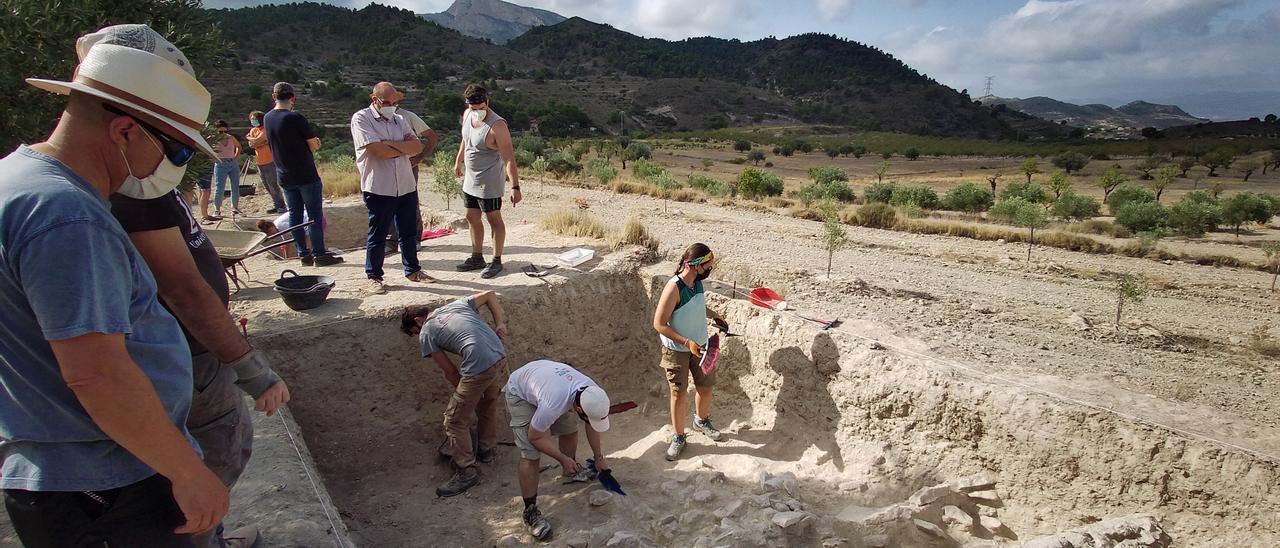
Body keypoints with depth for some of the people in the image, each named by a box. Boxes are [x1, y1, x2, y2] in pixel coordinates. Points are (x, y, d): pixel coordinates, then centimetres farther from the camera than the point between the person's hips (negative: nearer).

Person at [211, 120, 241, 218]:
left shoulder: (231, 138, 4)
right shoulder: (214, 140, -7)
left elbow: (238, 146, 23)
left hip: (234, 163, 5)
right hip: (221, 164, -4)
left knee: (235, 187, 9)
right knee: (219, 188, -6)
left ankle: (235, 207, 23)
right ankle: (217, 210, -2)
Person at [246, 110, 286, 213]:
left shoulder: (266, 130, -9)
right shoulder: (253, 130, 14)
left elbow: (257, 140, -20)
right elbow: (251, 145, 1)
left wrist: (248, 138, 0)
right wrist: (263, 143, -13)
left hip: (270, 162, -8)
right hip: (260, 162, 8)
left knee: (273, 185, -9)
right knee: (267, 186, 10)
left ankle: (282, 206, -4)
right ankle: (276, 205, 17)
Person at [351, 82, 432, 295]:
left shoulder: (399, 120, 12)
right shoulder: (361, 119, -7)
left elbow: (417, 146, -2)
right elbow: (378, 151, -20)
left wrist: (391, 144, -16)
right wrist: (405, 148, -6)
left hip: (406, 186, 6)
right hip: (379, 189, -6)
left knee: (409, 232, 15)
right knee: (377, 235, 4)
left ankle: (413, 270, 29)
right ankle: (373, 277, 16)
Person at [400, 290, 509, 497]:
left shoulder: (426, 334, 7)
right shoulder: (457, 304, 22)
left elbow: (449, 371, 8)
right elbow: (490, 295, 24)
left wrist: (464, 391, 23)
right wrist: (500, 324, 16)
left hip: (479, 367, -7)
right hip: (500, 357, 7)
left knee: (455, 420, 8)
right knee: (488, 404, 30)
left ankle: (467, 472, 15)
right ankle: (486, 450, 45)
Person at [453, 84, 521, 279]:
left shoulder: (497, 125, -24)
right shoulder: (467, 115, 0)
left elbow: (509, 158, -26)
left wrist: (515, 187, -30)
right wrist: (458, 161, 29)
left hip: (488, 182, -8)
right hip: (470, 180, 8)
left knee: (494, 219, 3)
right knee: (472, 218, 15)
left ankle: (496, 261, 13)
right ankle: (477, 258, 28)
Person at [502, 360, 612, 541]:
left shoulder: (592, 391, -24)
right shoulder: (553, 405, -44)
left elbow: (592, 427, -2)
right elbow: (535, 437, -24)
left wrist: (599, 458, 9)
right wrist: (563, 459, -17)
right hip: (520, 392, -6)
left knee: (569, 430, 10)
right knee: (530, 455, -13)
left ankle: (570, 469, 40)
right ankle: (530, 511, 1)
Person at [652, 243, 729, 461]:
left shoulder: (698, 282, -4)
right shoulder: (674, 288, -27)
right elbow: (659, 324, -25)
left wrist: (714, 315, 2)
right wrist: (687, 342, -28)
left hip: (701, 345, 7)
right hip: (676, 350, -7)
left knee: (706, 386, 17)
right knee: (679, 393, 4)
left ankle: (702, 421, 44)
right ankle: (678, 438, 22)